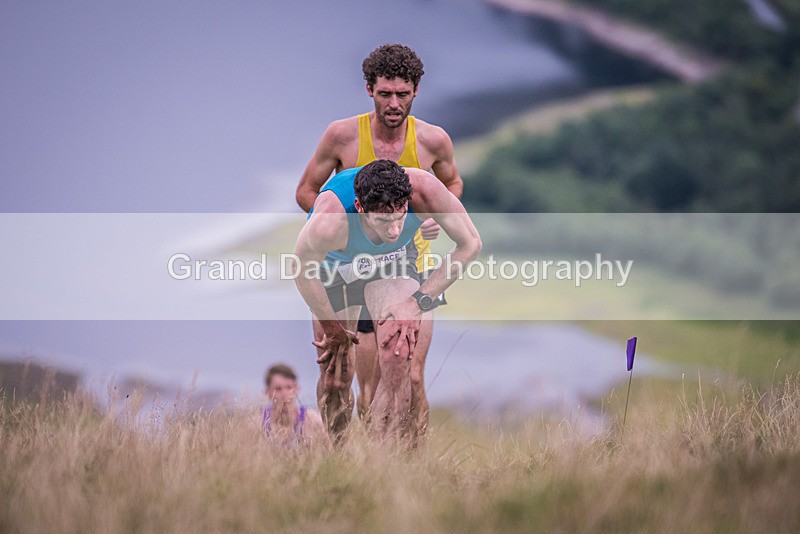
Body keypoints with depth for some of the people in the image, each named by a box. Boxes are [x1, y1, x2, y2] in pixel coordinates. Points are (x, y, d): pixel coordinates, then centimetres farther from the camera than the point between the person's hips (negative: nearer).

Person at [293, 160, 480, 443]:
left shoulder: (424, 189, -37)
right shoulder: (330, 221, -42)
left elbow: (470, 244, -20)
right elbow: (302, 272, -21)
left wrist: (419, 301, -21)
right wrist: (332, 329, -8)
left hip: (393, 262, 1)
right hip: (334, 268, -1)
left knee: (397, 361, -20)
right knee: (335, 378, 2)